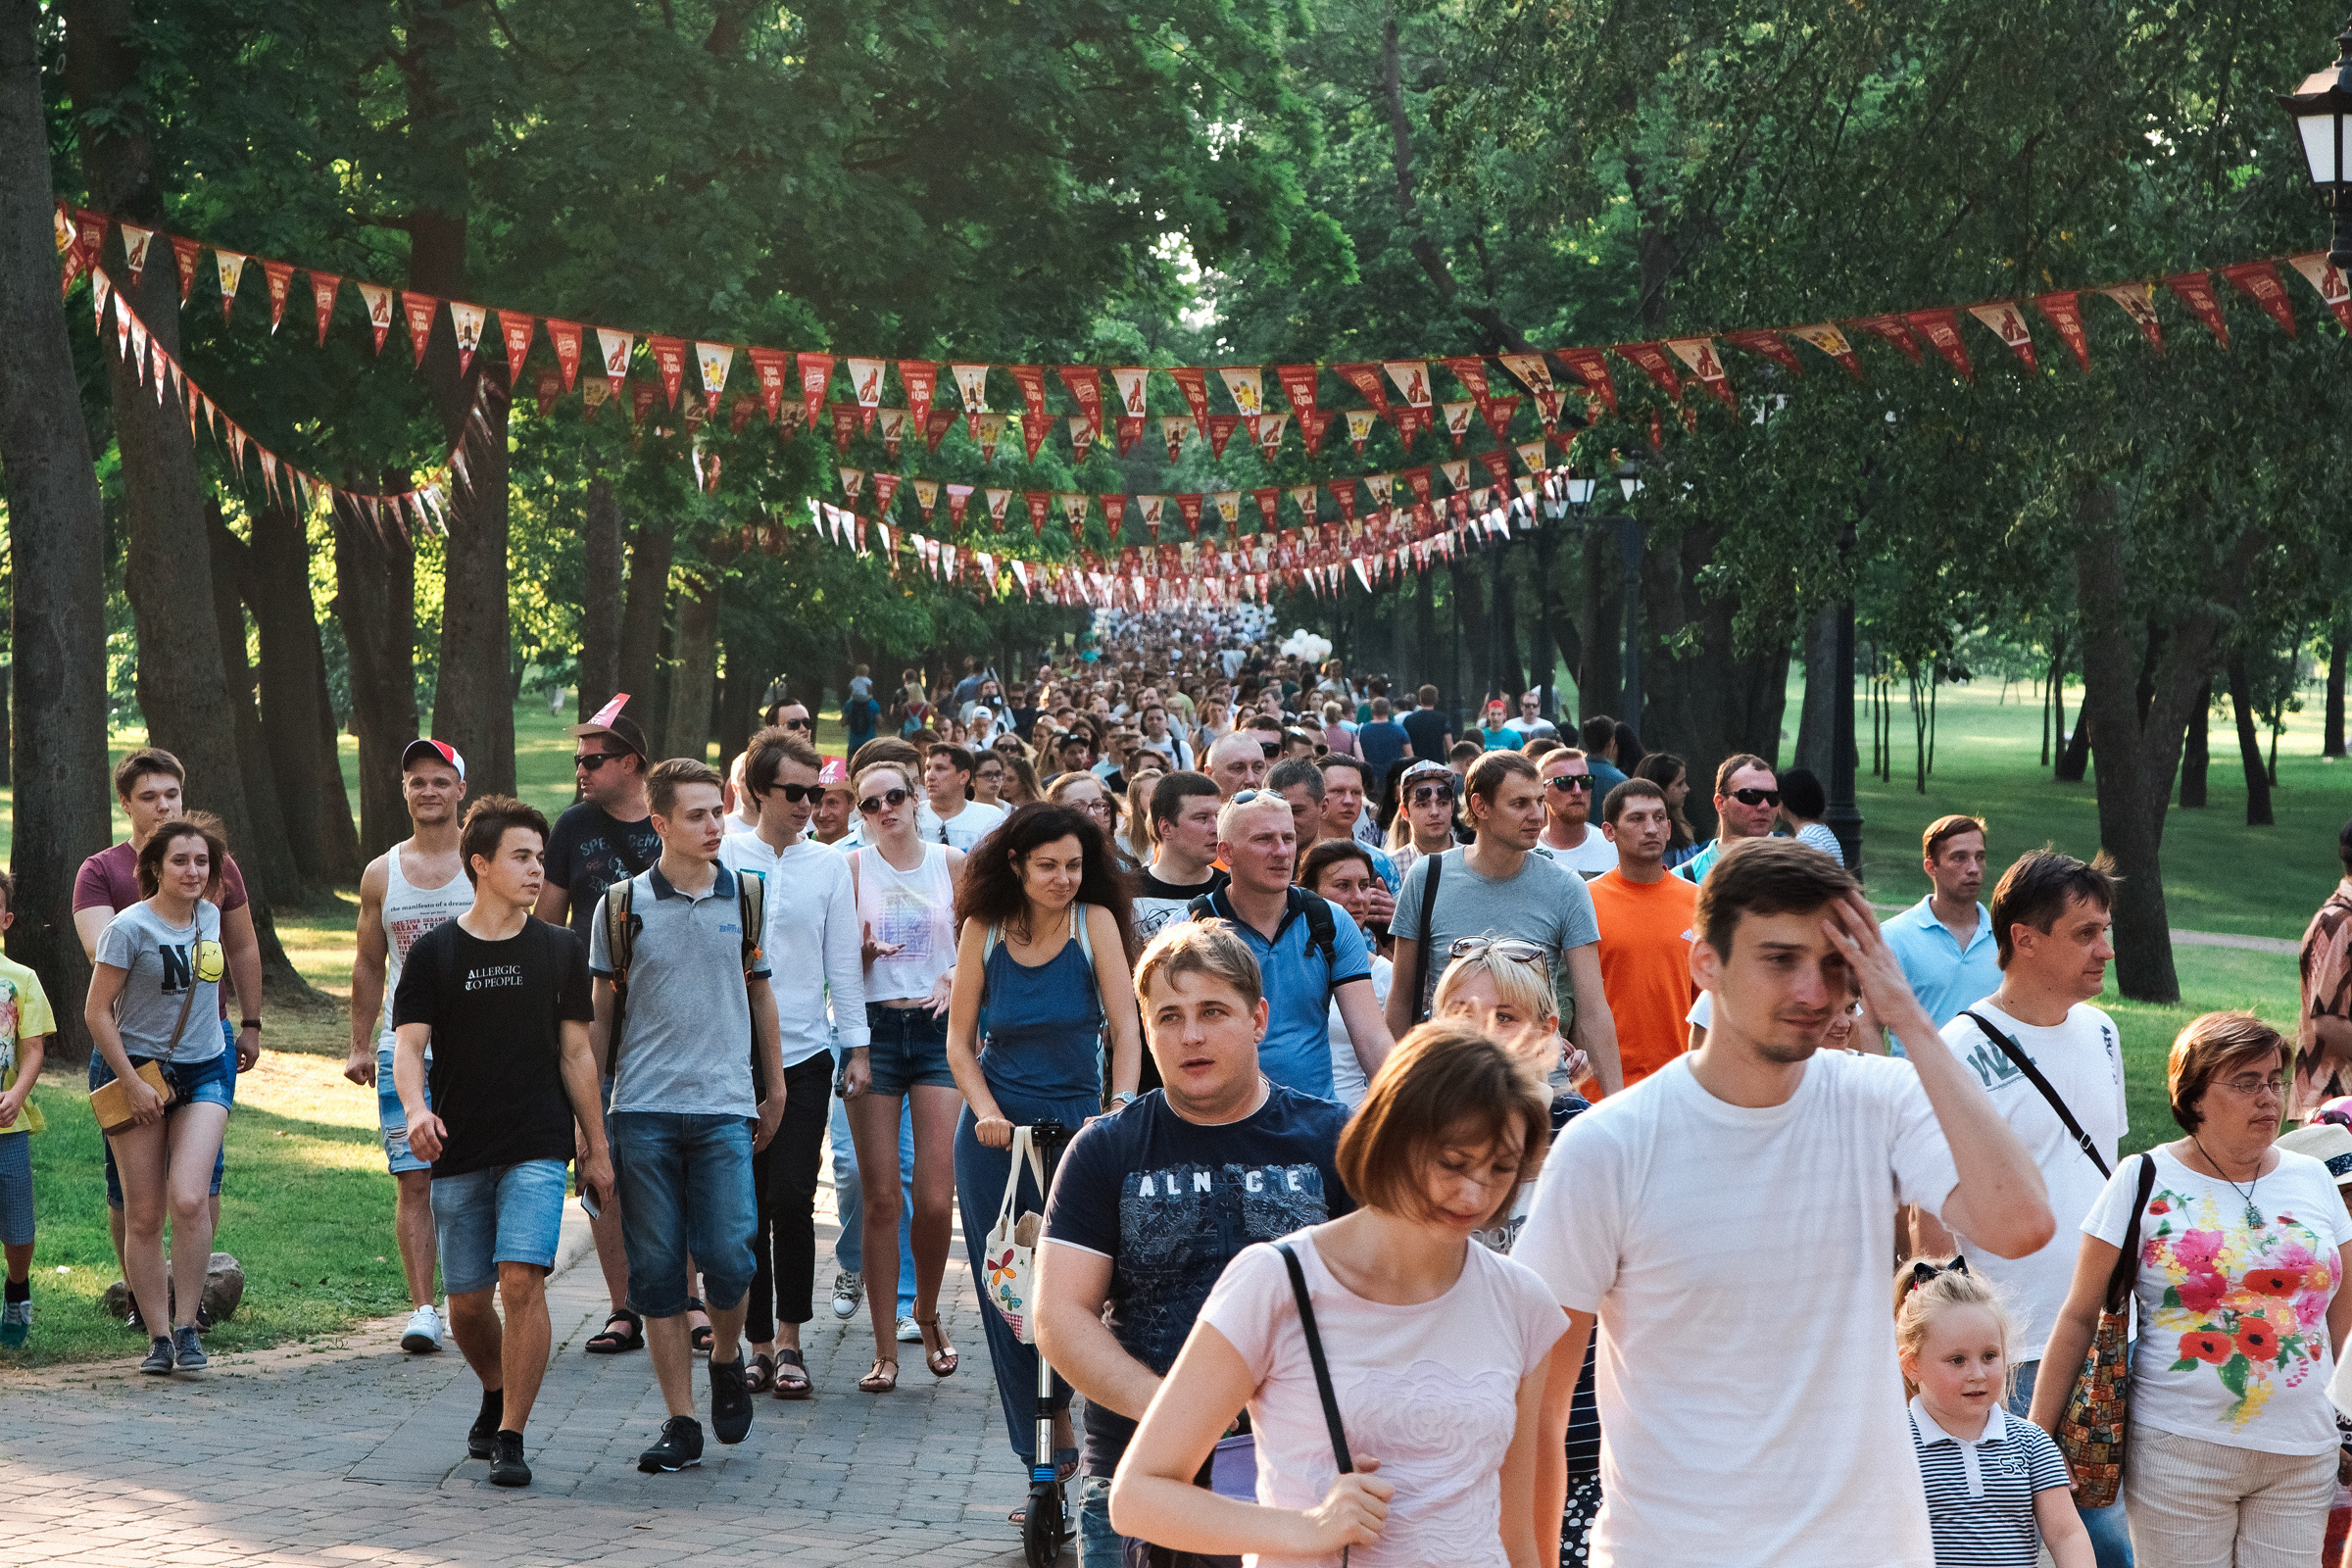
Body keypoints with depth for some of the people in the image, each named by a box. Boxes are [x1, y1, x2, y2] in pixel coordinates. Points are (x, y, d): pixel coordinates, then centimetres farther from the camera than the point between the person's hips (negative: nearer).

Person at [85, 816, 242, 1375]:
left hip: (203, 1072, 3)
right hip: (138, 1072, -3)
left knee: (189, 1200, -15)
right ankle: (158, 1335, 8)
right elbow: (97, 1011, -11)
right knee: (143, 1216, 0)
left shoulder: (209, 916, 5)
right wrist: (133, 1085, -12)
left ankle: (186, 1325, -6)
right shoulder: (130, 927, -12)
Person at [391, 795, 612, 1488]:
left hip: (538, 1149, -1)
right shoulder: (434, 952, 3)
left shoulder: (559, 949, 6)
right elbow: (409, 1044, -4)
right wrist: (416, 1108, -24)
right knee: (466, 1302, 7)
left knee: (521, 1281, -17)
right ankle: (496, 1396, 37)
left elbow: (576, 1053, 9)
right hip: (459, 1154, 1)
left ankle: (511, 1439, -9)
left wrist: (598, 1149, 8)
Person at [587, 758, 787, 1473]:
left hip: (725, 1106, 0)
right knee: (655, 1269, 1)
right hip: (643, 1110, 0)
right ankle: (681, 1422, 8)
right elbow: (602, 1009, 9)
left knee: (727, 1257, -9)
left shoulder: (745, 897, 7)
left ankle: (727, 1360, 21)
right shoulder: (622, 904, 2)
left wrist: (775, 1089, 18)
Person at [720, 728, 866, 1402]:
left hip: (803, 1053, 0)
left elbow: (843, 961, 9)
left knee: (791, 1199, -8)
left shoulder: (828, 866, 6)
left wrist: (856, 1045, 5)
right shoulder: (722, 858, 3)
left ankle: (788, 1341, 4)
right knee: (745, 1204, 2)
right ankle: (759, 1343, 11)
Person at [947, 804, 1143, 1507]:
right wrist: (986, 1112, -9)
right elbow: (960, 1039, 5)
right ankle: (1047, 1468, 11)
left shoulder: (1095, 922, -4)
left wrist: (1121, 1108, -22)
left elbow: (1125, 1028, -8)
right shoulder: (984, 929, 1)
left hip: (1078, 1125, -2)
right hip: (996, 1131, 2)